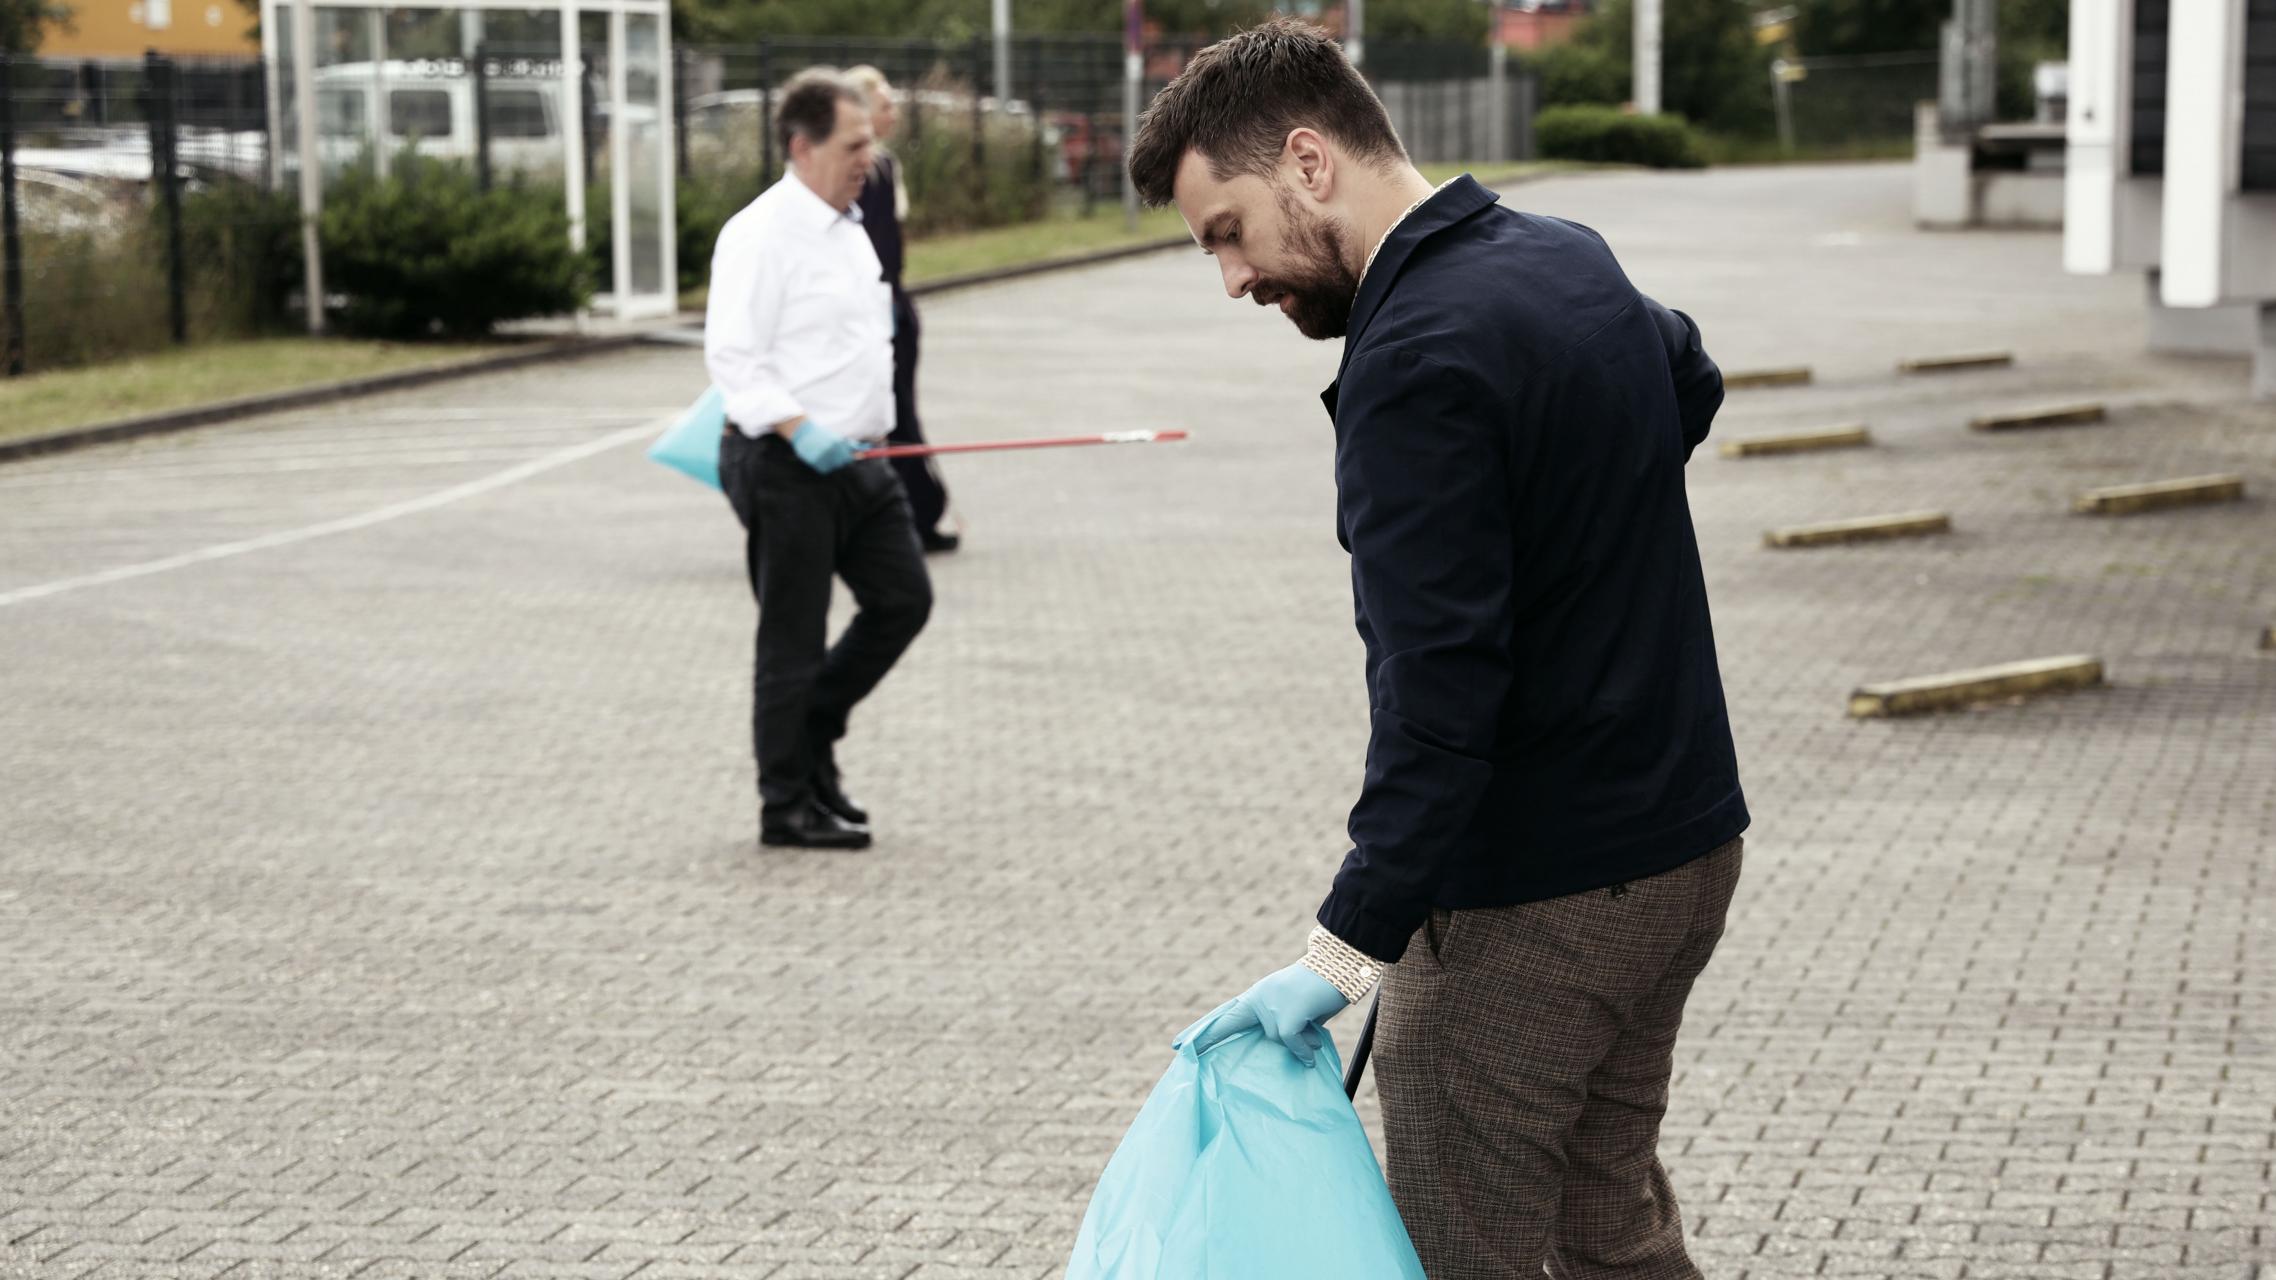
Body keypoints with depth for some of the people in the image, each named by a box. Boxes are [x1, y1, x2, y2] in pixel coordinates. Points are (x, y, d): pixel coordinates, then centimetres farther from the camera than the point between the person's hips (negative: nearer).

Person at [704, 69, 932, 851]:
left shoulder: (848, 229, 15)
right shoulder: (761, 233, -15)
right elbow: (732, 356, -21)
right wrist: (800, 432, -29)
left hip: (856, 458, 9)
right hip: (786, 466, -9)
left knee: (903, 597, 8)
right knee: (793, 639, -1)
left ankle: (810, 735, 24)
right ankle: (787, 807, 9)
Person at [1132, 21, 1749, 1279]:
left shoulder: (1416, 359, -22)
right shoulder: (1567, 255, 7)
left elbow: (1436, 699, -27)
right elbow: (1691, 383, 31)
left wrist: (1347, 946, -26)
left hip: (1529, 903, -9)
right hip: (1685, 840, 9)